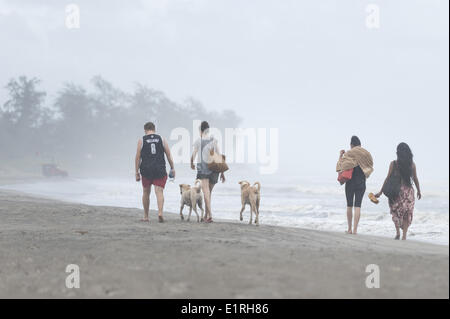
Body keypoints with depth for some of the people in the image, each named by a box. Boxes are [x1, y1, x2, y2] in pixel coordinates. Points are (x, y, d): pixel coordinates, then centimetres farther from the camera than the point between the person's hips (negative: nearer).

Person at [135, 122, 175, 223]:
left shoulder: (141, 140, 2)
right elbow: (168, 155, 4)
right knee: (159, 191, -3)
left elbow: (138, 157, -1)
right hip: (160, 170, 0)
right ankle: (160, 213, -24)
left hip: (146, 170, 0)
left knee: (146, 192, 14)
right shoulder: (162, 139, 7)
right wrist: (172, 168, 9)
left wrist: (137, 172, 3)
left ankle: (146, 216, 20)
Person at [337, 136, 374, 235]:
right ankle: (355, 229, -7)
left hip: (350, 182, -2)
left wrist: (341, 156, 4)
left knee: (349, 205, 10)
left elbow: (340, 166, -8)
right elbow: (370, 167, 8)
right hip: (361, 183, 2)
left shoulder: (348, 154, -8)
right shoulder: (366, 154, 1)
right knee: (358, 205, 0)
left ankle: (349, 229, 14)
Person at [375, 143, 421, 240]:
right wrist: (419, 191, 21)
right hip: (408, 190, 1)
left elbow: (388, 178, -4)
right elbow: (415, 179, 6)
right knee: (407, 214, 10)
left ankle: (398, 232, 1)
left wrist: (381, 192, 2)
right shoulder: (412, 164, -1)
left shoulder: (393, 164, -5)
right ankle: (404, 235, 5)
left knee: (396, 212, 16)